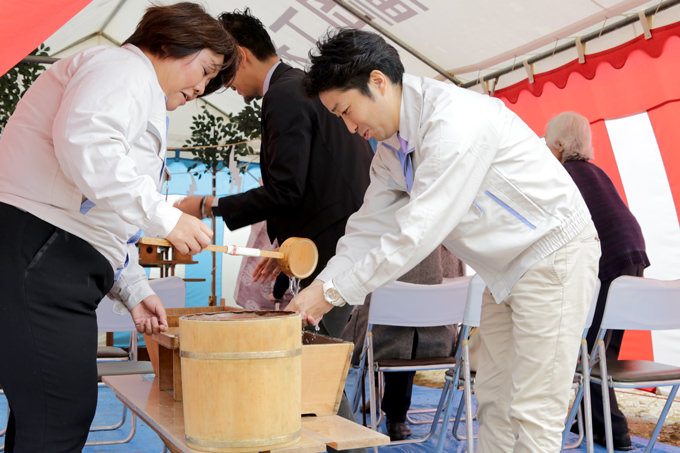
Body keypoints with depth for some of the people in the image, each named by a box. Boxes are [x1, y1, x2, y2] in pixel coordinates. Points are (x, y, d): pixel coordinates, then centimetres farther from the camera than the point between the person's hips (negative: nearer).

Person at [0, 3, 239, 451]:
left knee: (42, 413, 12)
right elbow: (84, 145, -24)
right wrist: (165, 217, -20)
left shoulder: (145, 100, 30)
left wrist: (134, 290, 20)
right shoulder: (125, 68, -2)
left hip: (56, 268, 11)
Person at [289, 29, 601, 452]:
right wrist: (318, 288, -6)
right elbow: (370, 226, 6)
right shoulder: (392, 147, 3)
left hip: (554, 254, -9)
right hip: (507, 268, 9)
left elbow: (419, 230, -29)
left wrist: (333, 291, -24)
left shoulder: (455, 119, -28)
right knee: (493, 401, 14)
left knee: (533, 414, -7)